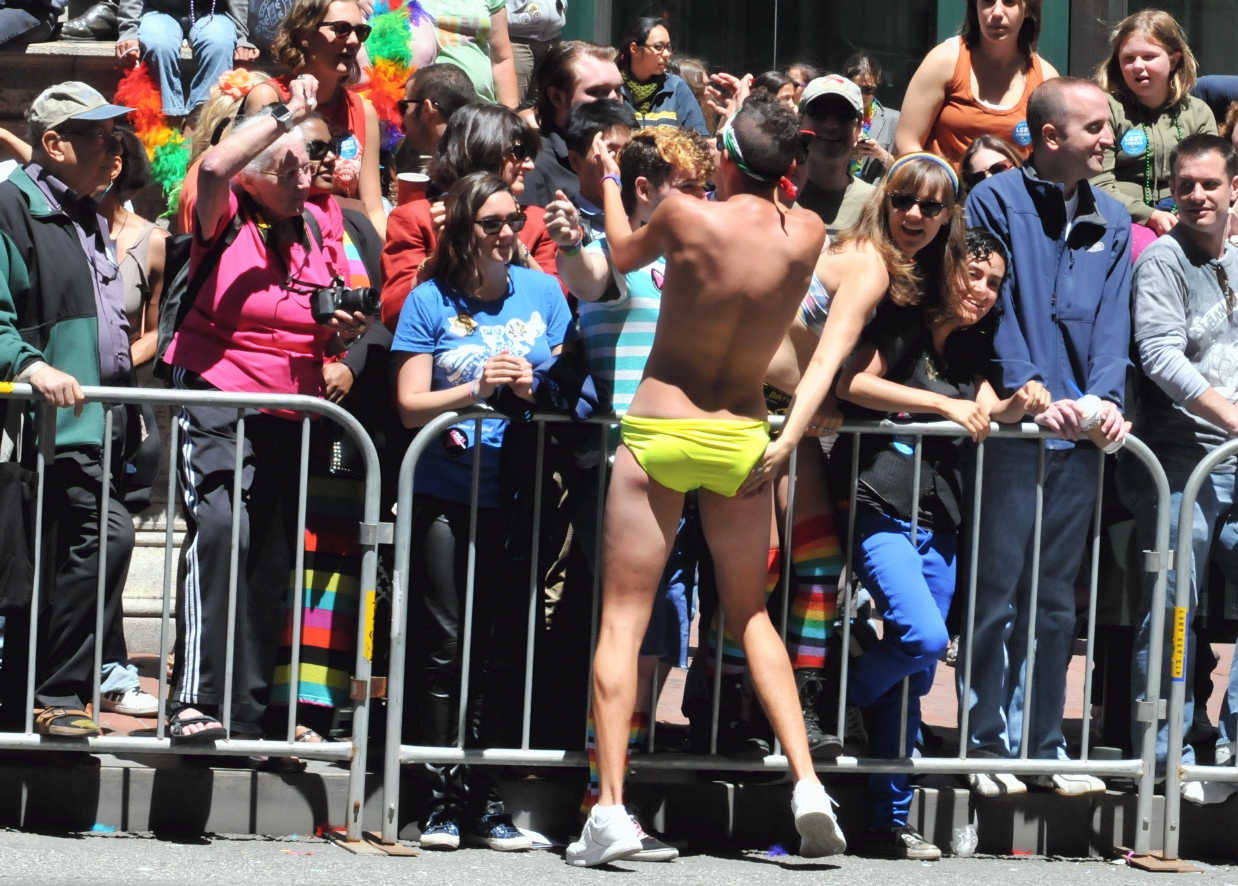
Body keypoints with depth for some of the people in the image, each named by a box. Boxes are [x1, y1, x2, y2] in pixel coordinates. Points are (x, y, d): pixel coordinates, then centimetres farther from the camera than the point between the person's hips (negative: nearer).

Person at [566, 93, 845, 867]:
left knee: (623, 619, 1)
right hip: (744, 438, 3)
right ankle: (807, 783, 3)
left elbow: (623, 253, 9)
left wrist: (609, 180, 27)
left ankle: (611, 807, -9)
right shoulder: (807, 236, -5)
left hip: (661, 430, -3)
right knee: (751, 615, 18)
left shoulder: (688, 216, -13)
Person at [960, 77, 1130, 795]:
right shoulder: (997, 203, -2)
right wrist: (1031, 391, -18)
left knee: (1055, 600, 8)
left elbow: (1113, 319, 10)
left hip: (1079, 436, 5)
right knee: (997, 594, -4)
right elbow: (991, 306, -9)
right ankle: (989, 743, 2)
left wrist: (1105, 397, -7)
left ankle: (1041, 743, 14)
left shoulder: (1111, 222, 14)